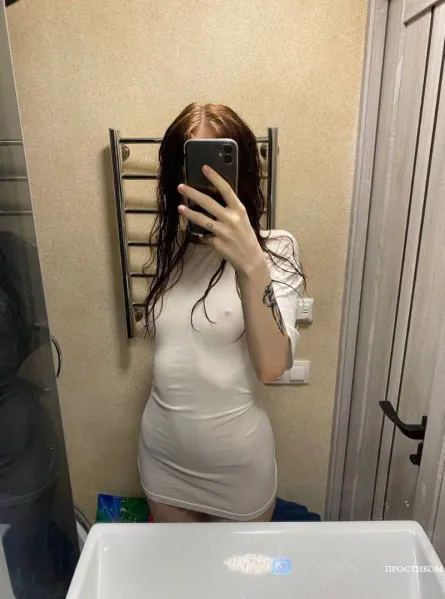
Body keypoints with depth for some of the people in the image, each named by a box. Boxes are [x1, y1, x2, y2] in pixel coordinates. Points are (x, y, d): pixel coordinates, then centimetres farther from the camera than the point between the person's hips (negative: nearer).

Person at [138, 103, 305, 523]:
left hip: (238, 461, -3)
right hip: (162, 455, 4)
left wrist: (251, 264, -41)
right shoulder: (170, 248, -1)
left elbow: (272, 366, -30)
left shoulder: (275, 248, -16)